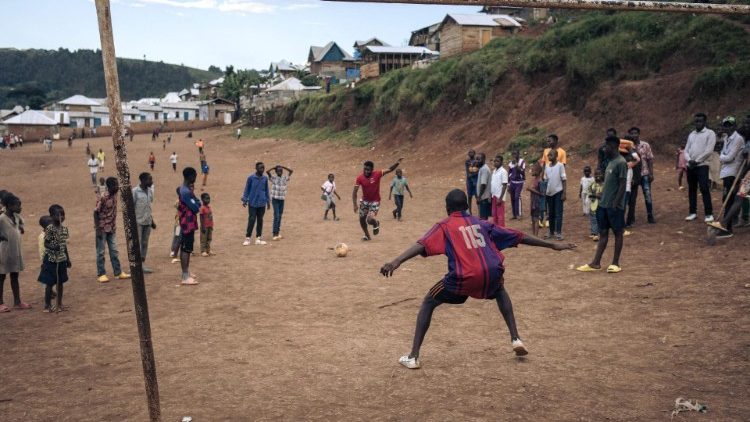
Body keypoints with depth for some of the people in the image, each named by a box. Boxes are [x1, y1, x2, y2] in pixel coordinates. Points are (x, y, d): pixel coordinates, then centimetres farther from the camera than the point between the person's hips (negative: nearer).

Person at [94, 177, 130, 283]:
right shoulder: (103, 198, -20)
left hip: (111, 228, 7)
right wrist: (98, 229, -18)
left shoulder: (115, 195, 0)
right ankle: (101, 274, 12)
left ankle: (118, 272, 17)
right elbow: (96, 213, -16)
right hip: (102, 228, -7)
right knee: (101, 252, 4)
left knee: (114, 251, 11)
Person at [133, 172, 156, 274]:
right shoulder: (135, 191, -10)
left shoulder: (150, 191, 10)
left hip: (147, 222, 7)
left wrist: (152, 220, 19)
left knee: (145, 244, 8)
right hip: (138, 222, -6)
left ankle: (142, 264, 13)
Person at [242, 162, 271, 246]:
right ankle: (248, 238, 3)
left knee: (260, 220, 7)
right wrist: (244, 200, -2)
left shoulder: (265, 178, 5)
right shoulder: (251, 178, -5)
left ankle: (258, 238, 14)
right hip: (252, 203, -3)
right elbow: (247, 189, 1)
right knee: (251, 220, -5)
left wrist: (268, 201, 14)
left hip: (262, 203, 3)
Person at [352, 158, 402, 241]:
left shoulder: (377, 174, -16)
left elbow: (389, 169, -15)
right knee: (362, 219, 8)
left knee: (370, 219, -23)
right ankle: (367, 235, 33)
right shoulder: (360, 178, -12)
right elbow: (354, 191, -10)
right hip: (364, 201, 4)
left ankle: (376, 224, 15)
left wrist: (397, 163, -33)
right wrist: (355, 204, -17)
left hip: (375, 201, -4)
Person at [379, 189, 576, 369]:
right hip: (492, 273, 4)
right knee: (500, 290, 40)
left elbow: (422, 245, -4)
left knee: (428, 302, 18)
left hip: (464, 277, -3)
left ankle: (413, 357, 10)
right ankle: (515, 338, 30)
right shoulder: (481, 224, 26)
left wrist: (396, 262, -16)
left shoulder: (444, 226, 16)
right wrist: (553, 245, 38)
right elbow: (519, 237, 29)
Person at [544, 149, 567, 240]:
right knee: (551, 213, 11)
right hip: (549, 193, 5)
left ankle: (558, 233, -2)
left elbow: (564, 180, -7)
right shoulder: (546, 166, 7)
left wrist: (564, 193, -12)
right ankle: (551, 232, 19)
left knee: (558, 213, -3)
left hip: (558, 192, -5)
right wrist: (544, 192, 7)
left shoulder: (560, 166, -7)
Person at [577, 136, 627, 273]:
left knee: (617, 232, 3)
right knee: (603, 233, 8)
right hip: (604, 205, 9)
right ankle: (596, 263, 8)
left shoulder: (621, 163, -13)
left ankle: (615, 263, 9)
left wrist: (615, 203, -19)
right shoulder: (610, 162, 14)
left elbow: (622, 185, -16)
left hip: (614, 206, -9)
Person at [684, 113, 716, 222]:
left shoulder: (710, 133, -1)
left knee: (704, 189, -11)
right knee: (691, 189, 8)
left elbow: (708, 151, -10)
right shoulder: (691, 134, 18)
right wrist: (689, 160, -7)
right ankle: (693, 212, 15)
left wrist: (697, 161, -13)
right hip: (690, 166, 6)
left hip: (702, 166, -6)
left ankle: (709, 214, -7)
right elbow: (686, 150, 13)